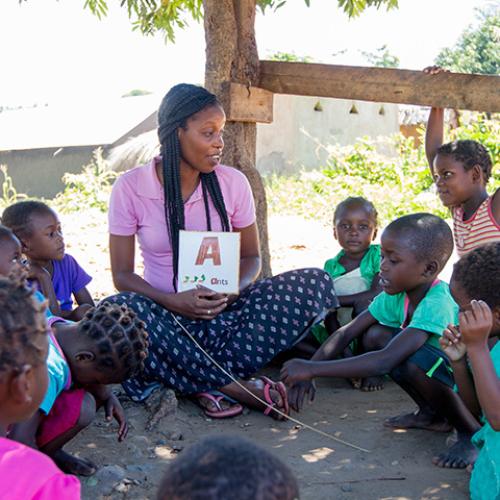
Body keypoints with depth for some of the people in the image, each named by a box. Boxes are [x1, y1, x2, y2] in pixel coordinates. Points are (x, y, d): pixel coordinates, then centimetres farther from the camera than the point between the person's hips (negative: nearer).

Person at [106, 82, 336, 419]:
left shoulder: (232, 183, -1)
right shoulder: (130, 188, -6)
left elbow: (251, 257, 7)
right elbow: (122, 273, -4)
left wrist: (231, 290, -17)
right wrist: (173, 301, -24)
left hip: (223, 309, 2)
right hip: (166, 313, -2)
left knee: (315, 283, -21)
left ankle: (200, 381, -27)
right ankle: (236, 386, -28)